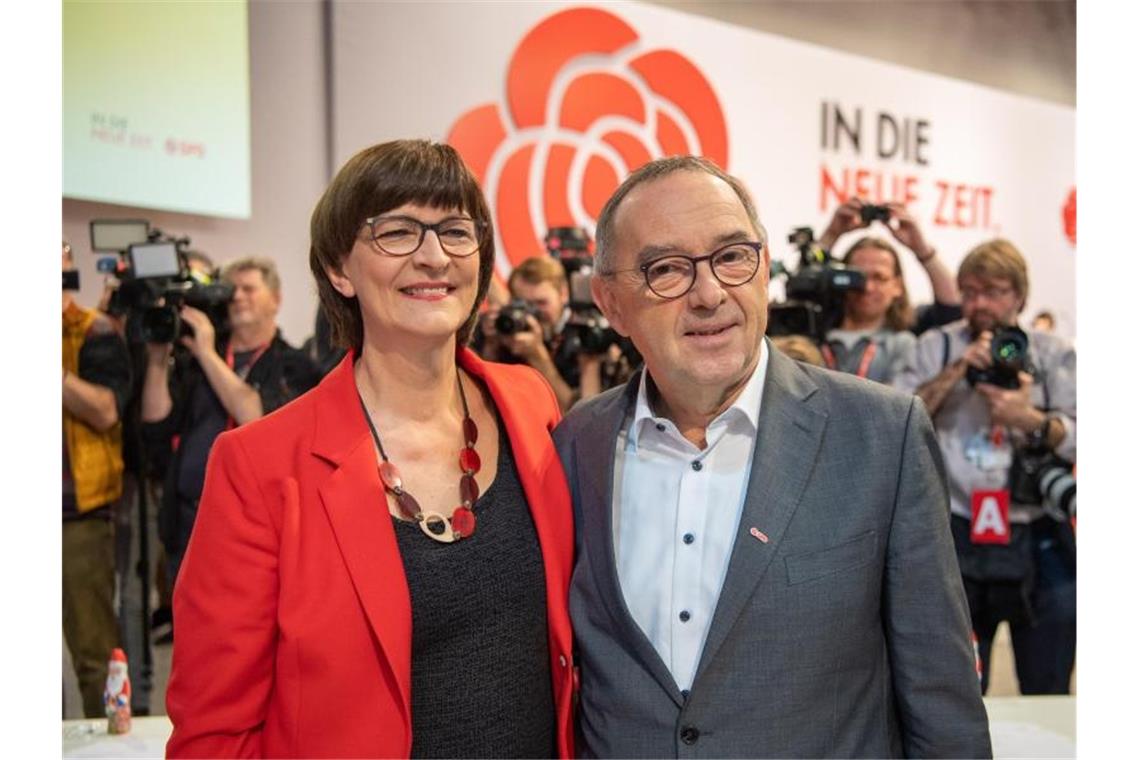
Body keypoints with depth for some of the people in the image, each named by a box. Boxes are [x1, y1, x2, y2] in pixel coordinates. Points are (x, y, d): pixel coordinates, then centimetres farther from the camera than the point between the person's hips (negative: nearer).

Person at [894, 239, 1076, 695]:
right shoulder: (937, 346, 10)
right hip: (958, 542, 0)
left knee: (1048, 694, 9)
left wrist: (1028, 419, -19)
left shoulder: (1055, 355, 9)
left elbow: (1075, 440, -1)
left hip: (1040, 543, 1)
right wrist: (956, 370, -10)